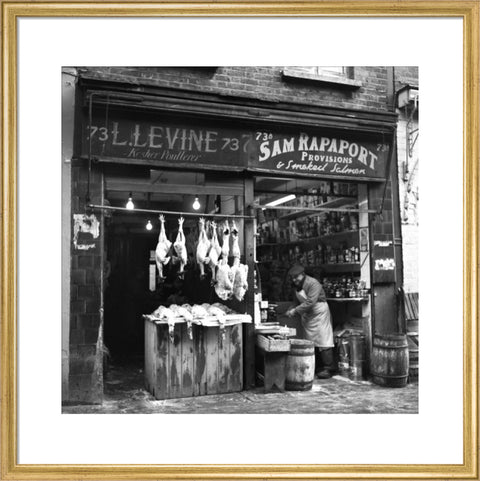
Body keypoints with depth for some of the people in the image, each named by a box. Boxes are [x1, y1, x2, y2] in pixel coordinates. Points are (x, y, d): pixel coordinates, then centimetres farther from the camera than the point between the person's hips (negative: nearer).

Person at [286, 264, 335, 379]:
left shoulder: (313, 283, -20)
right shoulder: (297, 287, 6)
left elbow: (310, 302, -28)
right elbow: (298, 303, 13)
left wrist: (295, 310, -26)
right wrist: (291, 310, -6)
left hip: (319, 314, -8)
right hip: (307, 317, 8)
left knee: (323, 342, -7)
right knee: (312, 343, 9)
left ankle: (328, 369, -3)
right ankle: (317, 368, 17)